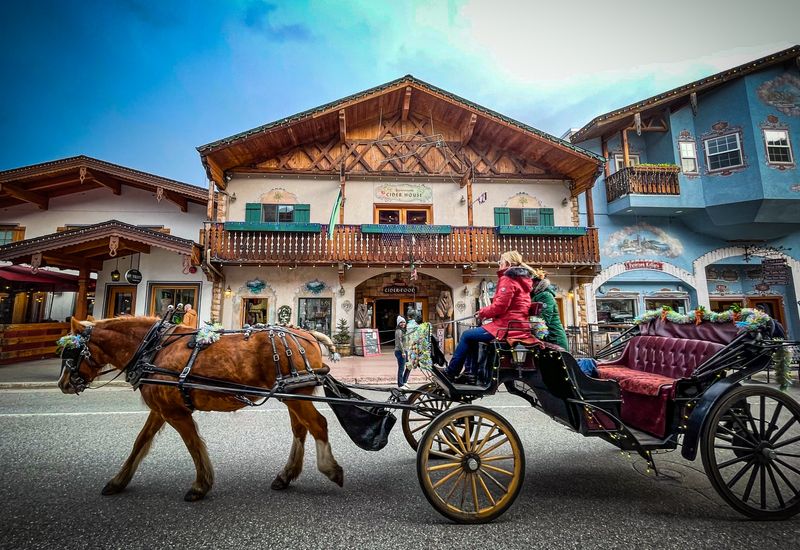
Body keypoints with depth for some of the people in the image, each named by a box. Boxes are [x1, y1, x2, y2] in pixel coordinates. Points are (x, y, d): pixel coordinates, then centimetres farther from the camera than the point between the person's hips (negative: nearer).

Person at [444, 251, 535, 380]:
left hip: (507, 327, -10)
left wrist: (483, 312, -2)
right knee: (473, 334, 20)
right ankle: (471, 371, 18)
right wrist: (486, 312, 10)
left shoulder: (507, 279, -11)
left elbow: (500, 305, -20)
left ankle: (450, 372, 9)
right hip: (517, 325, 10)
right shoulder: (522, 279, 19)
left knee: (467, 336, 0)